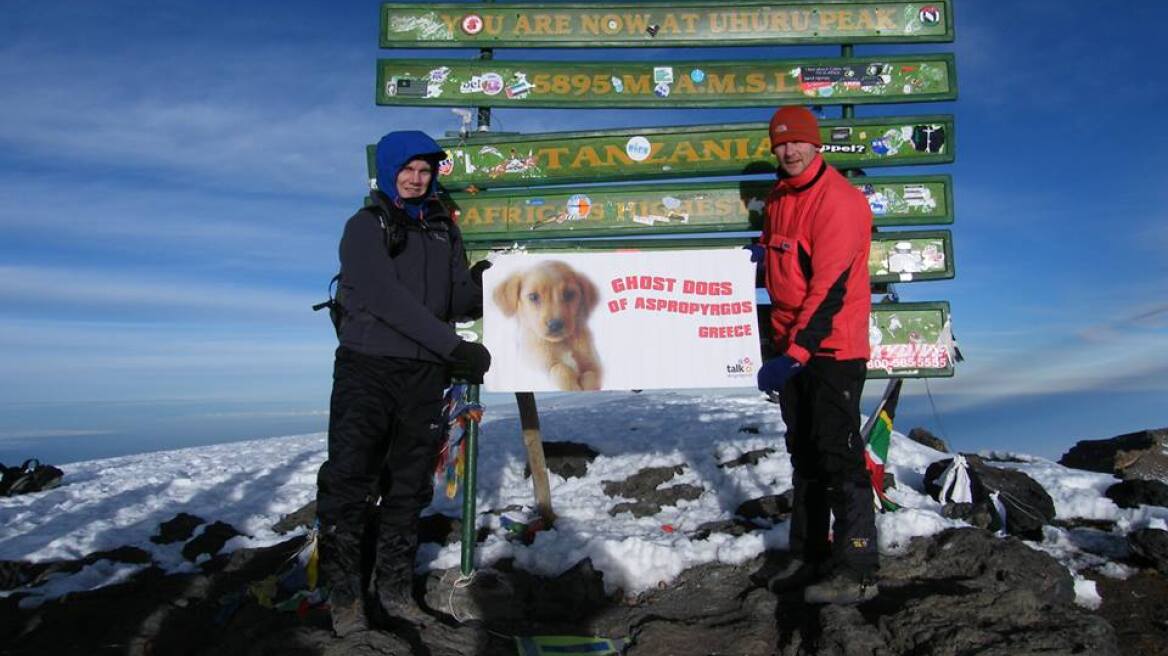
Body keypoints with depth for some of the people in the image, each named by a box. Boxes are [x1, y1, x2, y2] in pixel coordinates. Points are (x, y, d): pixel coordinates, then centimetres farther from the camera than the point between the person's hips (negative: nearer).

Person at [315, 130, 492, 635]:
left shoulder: (443, 231, 15)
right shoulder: (365, 227, -1)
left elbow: (461, 301, 9)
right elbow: (387, 298, -15)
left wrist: (481, 285, -13)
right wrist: (454, 346, -20)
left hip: (424, 375, 5)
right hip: (367, 369, -4)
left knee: (409, 486, 9)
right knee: (351, 480, -3)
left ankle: (394, 588, 20)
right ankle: (345, 593, 11)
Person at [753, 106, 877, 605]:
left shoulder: (839, 200, -16)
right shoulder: (779, 197, 11)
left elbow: (830, 289, -23)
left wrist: (796, 352, -30)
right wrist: (759, 253, 8)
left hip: (832, 346, -9)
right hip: (792, 344, 9)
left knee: (837, 454, -7)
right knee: (804, 452, 14)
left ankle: (856, 572, 3)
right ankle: (810, 555, 26)